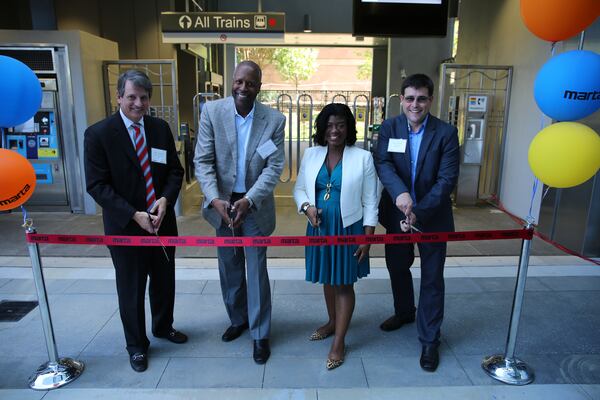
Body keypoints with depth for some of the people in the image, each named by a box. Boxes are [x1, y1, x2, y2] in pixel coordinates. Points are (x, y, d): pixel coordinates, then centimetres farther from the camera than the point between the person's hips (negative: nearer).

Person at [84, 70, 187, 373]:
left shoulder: (161, 128, 1)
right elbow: (96, 185, -13)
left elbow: (175, 171, 4)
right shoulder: (98, 134, -11)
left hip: (162, 221, 4)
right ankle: (136, 345, 33)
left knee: (164, 280, 19)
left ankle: (163, 327, 45)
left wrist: (165, 200, -14)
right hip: (125, 226, -4)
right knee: (131, 289, 11)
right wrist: (134, 215, -19)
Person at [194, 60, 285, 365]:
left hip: (255, 205, -2)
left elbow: (274, 167, -10)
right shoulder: (212, 111, -7)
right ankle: (238, 318, 39)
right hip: (222, 203, 2)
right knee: (229, 267, 16)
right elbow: (203, 161, -7)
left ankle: (260, 334, 21)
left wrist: (249, 200, -23)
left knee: (257, 269, 5)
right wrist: (215, 199, -20)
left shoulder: (274, 120, -8)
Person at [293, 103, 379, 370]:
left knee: (344, 283, 5)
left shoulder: (363, 157, -9)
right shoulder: (311, 154, 1)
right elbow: (299, 188, 10)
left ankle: (339, 342, 18)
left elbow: (370, 202, -6)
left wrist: (367, 238, -9)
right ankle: (332, 322, 42)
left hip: (348, 228, -4)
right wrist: (307, 207, -11)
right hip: (319, 227, 4)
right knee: (328, 279, 18)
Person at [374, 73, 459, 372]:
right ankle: (404, 312, 47)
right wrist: (399, 192, -36)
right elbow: (382, 164, -17)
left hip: (432, 216, -2)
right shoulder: (389, 128, -4)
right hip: (396, 213, 3)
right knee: (397, 267, 20)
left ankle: (429, 339, 24)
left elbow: (447, 179, -15)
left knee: (432, 278, 7)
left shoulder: (446, 133, -10)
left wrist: (419, 212, -24)